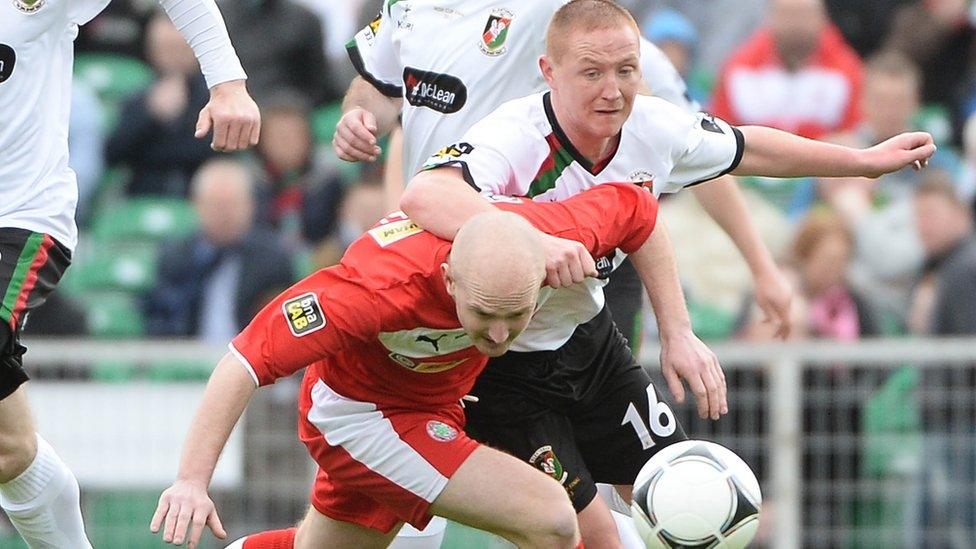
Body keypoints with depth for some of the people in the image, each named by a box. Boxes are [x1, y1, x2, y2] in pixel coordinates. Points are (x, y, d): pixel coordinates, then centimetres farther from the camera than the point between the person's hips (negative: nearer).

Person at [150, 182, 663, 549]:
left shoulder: (553, 234, -28)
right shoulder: (381, 288, -41)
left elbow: (634, 207, -7)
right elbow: (249, 356, -38)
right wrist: (192, 481, -41)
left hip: (434, 404, 7)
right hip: (360, 418, -7)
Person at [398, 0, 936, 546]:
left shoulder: (652, 128, -11)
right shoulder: (511, 142, -32)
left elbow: (746, 150, 10)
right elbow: (424, 195, -53)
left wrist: (865, 160, 17)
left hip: (585, 334, 7)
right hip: (500, 366, -7)